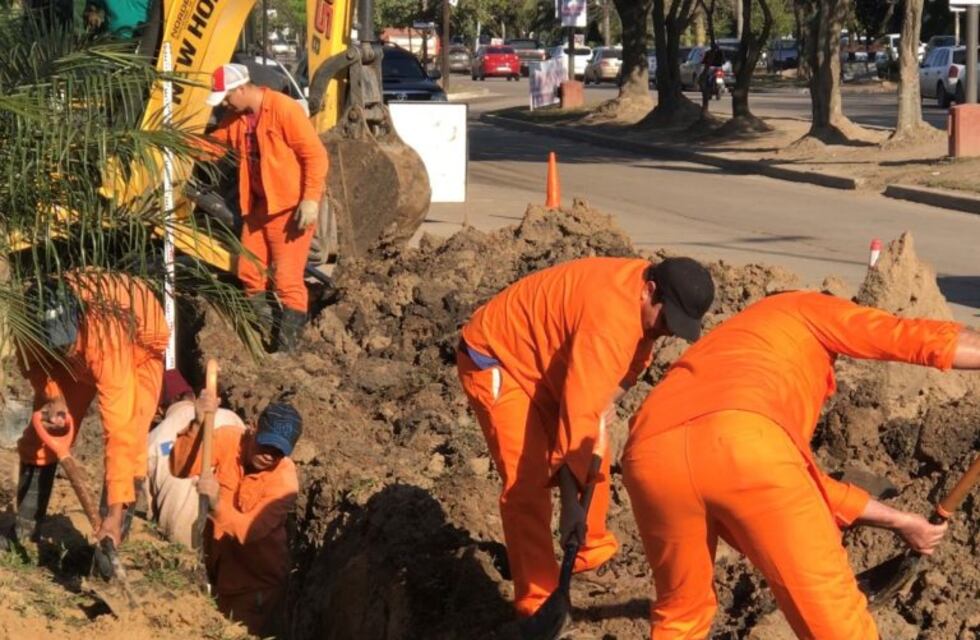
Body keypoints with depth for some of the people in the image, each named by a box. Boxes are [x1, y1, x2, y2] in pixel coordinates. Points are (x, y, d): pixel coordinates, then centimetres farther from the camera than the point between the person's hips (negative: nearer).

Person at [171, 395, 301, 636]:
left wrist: (217, 504, -47)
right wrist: (198, 425, -36)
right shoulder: (228, 441, -13)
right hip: (216, 571, 4)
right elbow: (181, 468, -22)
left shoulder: (285, 480, -24)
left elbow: (248, 531, -30)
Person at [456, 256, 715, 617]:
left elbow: (634, 359, 11)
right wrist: (570, 502, -43)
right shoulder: (609, 316, -38)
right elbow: (579, 412, -42)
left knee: (593, 459, 13)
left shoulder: (644, 303, -8)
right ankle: (537, 604, -13)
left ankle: (593, 551, 34)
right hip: (495, 360, -9)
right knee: (528, 480, -17)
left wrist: (606, 403, -8)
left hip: (545, 363, 10)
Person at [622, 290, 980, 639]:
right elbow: (924, 338, 19)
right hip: (744, 444, -6)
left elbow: (797, 481, 48)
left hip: (650, 455, 6)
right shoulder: (806, 311, 33)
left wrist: (898, 521, 56)